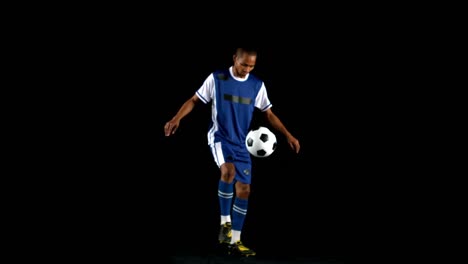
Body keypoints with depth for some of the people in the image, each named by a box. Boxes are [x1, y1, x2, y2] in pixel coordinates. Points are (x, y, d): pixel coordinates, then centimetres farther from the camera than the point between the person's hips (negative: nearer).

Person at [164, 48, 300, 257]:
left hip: (241, 143, 5)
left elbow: (268, 114, 11)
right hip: (219, 137, -4)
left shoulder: (257, 85, 3)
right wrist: (177, 119, -14)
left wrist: (288, 135, 2)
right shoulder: (216, 79, -6)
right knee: (228, 171, -34)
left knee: (244, 190, 2)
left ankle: (234, 242, 14)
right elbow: (194, 100, 1)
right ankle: (225, 222, -17)